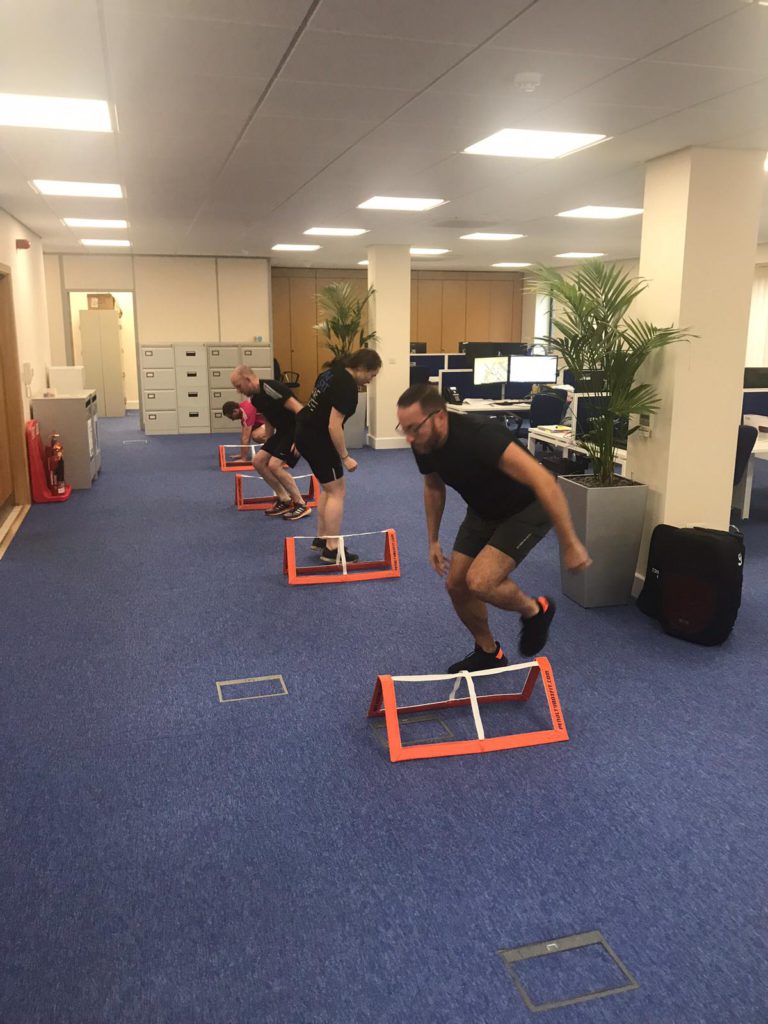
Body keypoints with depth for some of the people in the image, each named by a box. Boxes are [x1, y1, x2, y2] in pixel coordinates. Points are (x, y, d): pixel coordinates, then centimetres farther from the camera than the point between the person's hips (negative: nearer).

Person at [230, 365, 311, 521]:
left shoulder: (270, 389, -22)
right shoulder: (254, 398, 8)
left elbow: (300, 410, -27)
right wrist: (268, 446, 24)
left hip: (297, 430, -10)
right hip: (282, 432, 10)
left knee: (274, 465, -19)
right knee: (258, 461, 6)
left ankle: (301, 505, -5)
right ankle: (284, 500, 16)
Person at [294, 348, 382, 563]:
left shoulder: (335, 372, 10)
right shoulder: (347, 386, -20)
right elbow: (334, 426, -24)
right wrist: (345, 457, -17)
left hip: (306, 433, 10)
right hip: (316, 438, -10)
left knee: (329, 488, 19)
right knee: (337, 491, -2)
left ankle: (321, 538, 26)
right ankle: (332, 549, 0)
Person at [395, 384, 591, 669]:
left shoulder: (478, 435, -37)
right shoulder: (424, 445, -13)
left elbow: (543, 481, -39)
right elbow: (433, 487, 10)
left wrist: (570, 544, -36)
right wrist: (433, 540, 14)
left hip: (527, 507, -7)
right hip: (483, 510, 7)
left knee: (480, 582, -22)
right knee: (456, 584, 5)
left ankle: (535, 611, 9)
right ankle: (488, 653, 29)